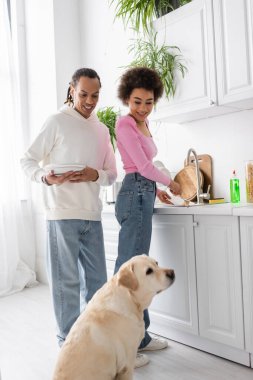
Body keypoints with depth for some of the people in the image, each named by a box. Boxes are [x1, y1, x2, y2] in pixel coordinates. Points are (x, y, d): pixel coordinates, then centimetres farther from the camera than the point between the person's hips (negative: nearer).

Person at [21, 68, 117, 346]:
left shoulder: (102, 130, 15)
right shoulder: (57, 122, 0)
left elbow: (112, 174, 15)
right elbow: (28, 161, 0)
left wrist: (95, 175, -7)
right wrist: (46, 177, -20)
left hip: (92, 215, 6)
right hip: (62, 214, -5)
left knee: (97, 280, 13)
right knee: (67, 281, 2)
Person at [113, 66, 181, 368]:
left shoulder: (143, 124, 19)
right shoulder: (125, 123, -8)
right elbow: (143, 165, -11)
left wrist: (155, 190, 23)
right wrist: (171, 184, 3)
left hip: (142, 197, 9)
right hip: (135, 197, -9)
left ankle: (139, 336, 22)